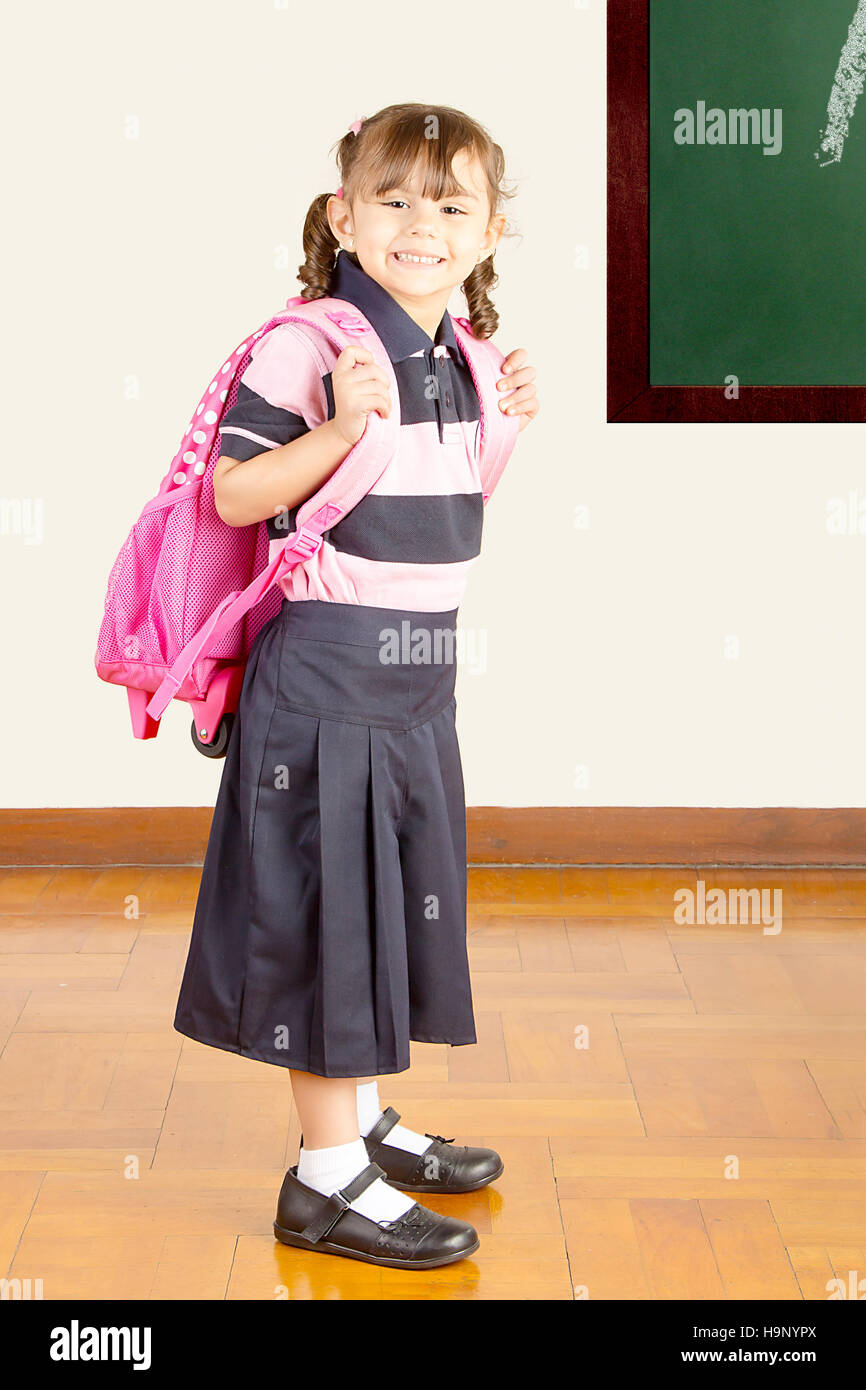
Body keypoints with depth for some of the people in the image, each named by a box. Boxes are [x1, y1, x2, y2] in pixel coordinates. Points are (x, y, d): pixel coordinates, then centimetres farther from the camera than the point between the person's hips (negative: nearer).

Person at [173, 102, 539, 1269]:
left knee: (401, 899, 17)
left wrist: (507, 426, 5)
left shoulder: (460, 354, 8)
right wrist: (341, 431, -27)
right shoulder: (309, 344, -15)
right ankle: (326, 1176, 9)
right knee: (325, 908, -1)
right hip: (325, 677, -8)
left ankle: (363, 1118, 34)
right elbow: (233, 494, -16)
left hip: (419, 679, 8)